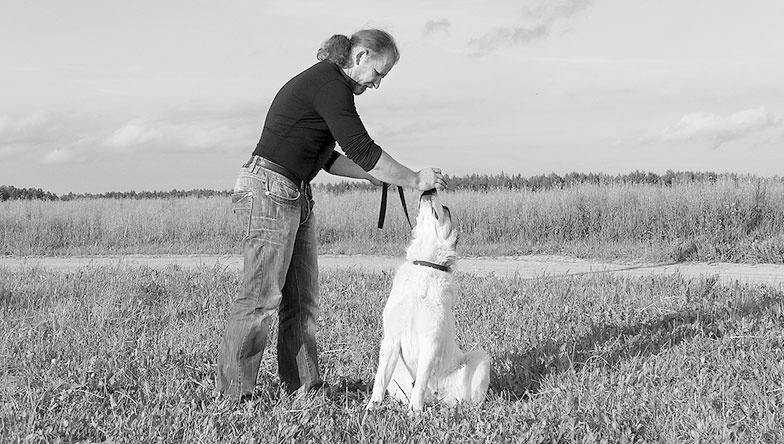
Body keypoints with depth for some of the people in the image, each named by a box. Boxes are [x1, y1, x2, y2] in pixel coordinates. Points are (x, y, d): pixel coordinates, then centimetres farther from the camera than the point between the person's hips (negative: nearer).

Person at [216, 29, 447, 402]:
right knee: (262, 297, -8)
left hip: (295, 197, 11)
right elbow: (361, 149, -16)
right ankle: (233, 394, -3)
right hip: (269, 189, -11)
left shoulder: (324, 82, 19)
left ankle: (303, 386, 11)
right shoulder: (330, 84, -12)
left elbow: (327, 159, 23)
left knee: (302, 299, 8)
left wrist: (374, 174, 15)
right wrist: (414, 180, -7)